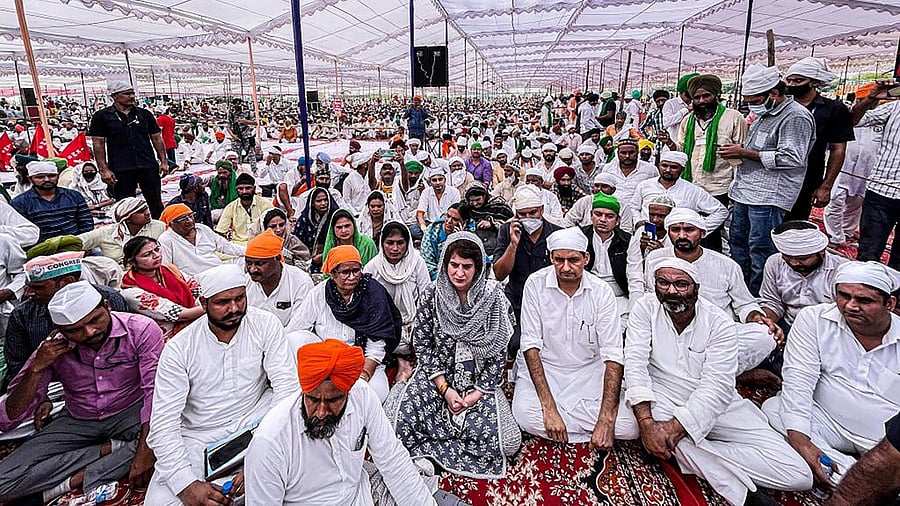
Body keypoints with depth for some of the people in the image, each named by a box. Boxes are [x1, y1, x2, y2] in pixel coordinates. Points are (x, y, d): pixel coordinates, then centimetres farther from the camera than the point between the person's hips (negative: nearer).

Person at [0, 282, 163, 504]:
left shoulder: (141, 330, -20)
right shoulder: (53, 349, -10)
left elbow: (156, 392, -24)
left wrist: (144, 451, -33)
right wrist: (36, 368, -21)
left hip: (131, 414, -2)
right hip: (78, 422, 3)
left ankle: (74, 481, -17)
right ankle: (109, 449, -9)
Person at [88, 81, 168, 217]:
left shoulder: (144, 114, 10)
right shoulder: (102, 116, 2)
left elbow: (157, 139, 13)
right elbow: (98, 144, 0)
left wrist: (164, 161, 5)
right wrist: (104, 169, -7)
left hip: (149, 166, 2)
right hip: (120, 170, -2)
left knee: (156, 204, 6)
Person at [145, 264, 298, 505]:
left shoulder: (265, 324, -11)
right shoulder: (178, 349, -11)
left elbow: (286, 386, -16)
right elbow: (163, 424, -12)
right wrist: (187, 484, -26)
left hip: (256, 420, 1)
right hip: (200, 436, -1)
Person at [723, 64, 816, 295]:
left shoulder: (796, 116, -11)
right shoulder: (764, 115, 19)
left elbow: (790, 158, -19)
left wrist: (744, 152, -16)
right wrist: (737, 152, 12)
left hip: (768, 196, -10)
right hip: (745, 190, 10)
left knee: (760, 250, -6)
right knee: (737, 241, 15)